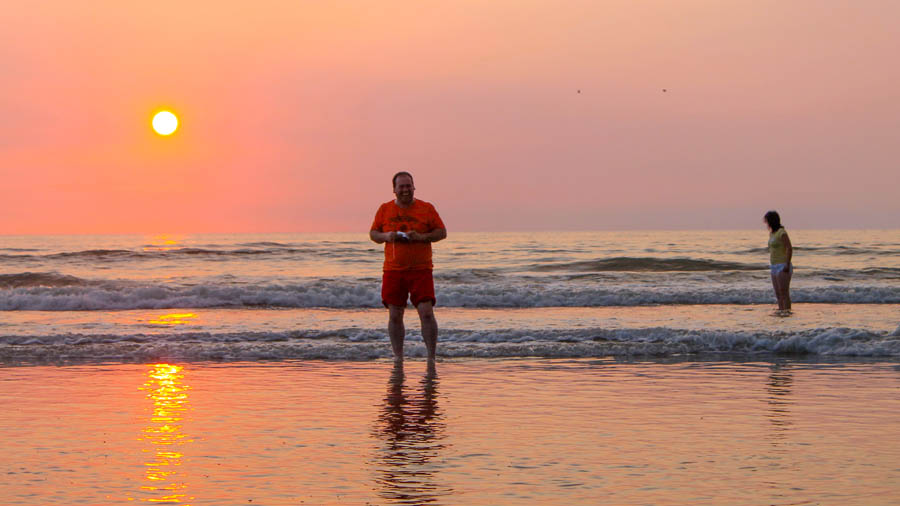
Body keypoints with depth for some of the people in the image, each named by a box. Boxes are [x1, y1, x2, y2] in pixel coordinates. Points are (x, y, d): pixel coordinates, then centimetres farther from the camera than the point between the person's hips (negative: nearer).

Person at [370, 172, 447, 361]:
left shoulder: (427, 208, 3)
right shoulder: (385, 209, 8)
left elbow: (442, 232, 2)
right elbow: (373, 233, 12)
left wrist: (422, 237, -15)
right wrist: (386, 236, -9)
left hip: (421, 270, -2)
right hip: (393, 270, 2)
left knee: (427, 313, -11)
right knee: (394, 316, 3)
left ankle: (431, 357, -4)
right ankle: (398, 357, 14)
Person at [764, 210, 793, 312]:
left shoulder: (782, 233, -14)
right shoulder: (772, 233, 14)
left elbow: (789, 248, -19)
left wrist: (787, 265, -24)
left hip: (783, 267, -9)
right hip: (775, 267, 9)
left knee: (784, 293, -11)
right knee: (778, 294, 8)